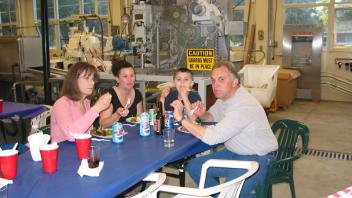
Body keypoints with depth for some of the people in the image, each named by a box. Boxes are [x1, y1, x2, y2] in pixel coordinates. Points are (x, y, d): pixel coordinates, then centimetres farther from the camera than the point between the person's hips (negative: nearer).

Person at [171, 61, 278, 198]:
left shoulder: (243, 105, -28)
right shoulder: (224, 96, 0)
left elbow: (212, 137, -34)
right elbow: (212, 116, 20)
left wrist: (181, 119, -29)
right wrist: (202, 114, -5)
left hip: (258, 158, -9)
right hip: (234, 153, 9)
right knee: (194, 167, 3)